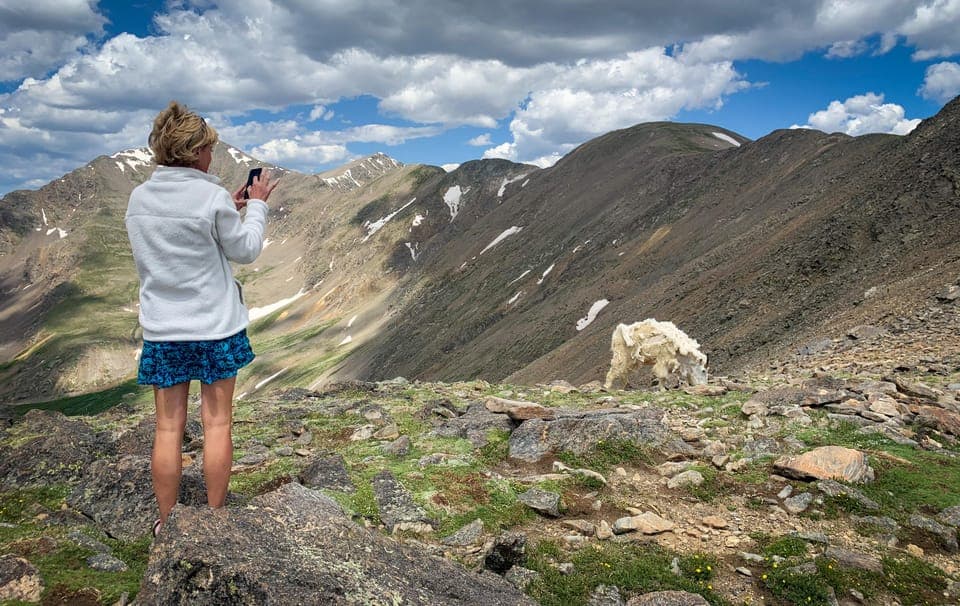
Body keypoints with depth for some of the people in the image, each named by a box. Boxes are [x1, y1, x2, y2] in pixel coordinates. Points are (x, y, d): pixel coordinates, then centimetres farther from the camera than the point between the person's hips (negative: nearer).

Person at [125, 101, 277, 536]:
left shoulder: (139, 198, 2)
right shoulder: (212, 197, -14)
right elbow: (245, 250, -3)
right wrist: (257, 205, 10)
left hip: (162, 330, 4)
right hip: (215, 327, -4)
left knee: (168, 428, 9)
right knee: (217, 423, 8)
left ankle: (166, 522, 19)